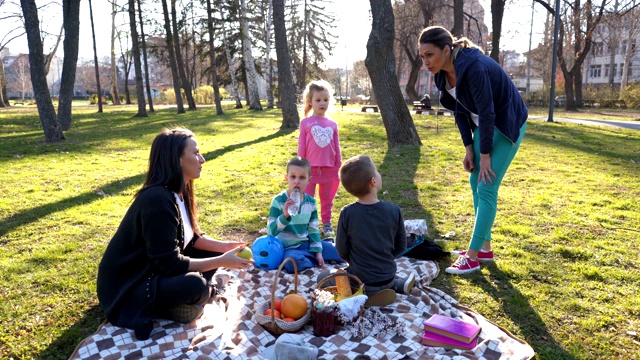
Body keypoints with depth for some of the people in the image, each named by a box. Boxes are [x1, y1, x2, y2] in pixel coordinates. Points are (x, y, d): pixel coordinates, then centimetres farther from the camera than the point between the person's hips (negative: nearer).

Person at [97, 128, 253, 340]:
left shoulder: (179, 192, 0)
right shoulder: (157, 200, -28)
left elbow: (192, 238, 10)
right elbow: (170, 264, -28)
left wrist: (224, 248, -6)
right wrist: (222, 262, -23)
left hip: (155, 271, 9)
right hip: (127, 288, -9)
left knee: (213, 252, 3)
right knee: (194, 285, -32)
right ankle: (147, 308, -4)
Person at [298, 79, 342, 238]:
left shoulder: (332, 124, 4)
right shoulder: (306, 123, -4)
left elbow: (336, 148, 9)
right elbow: (301, 147, -2)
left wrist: (339, 168, 8)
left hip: (329, 169, 3)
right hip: (310, 169, -3)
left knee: (327, 199, 14)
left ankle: (327, 224, 26)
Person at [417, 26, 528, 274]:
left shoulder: (474, 67, -31)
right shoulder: (443, 72, -5)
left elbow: (487, 112, -27)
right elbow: (459, 110, 3)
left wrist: (485, 154, -20)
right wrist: (469, 148, 1)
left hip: (507, 125, -9)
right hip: (483, 125, 9)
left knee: (486, 188, -9)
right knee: (475, 184, 10)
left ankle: (473, 257, -2)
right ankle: (485, 248, 20)